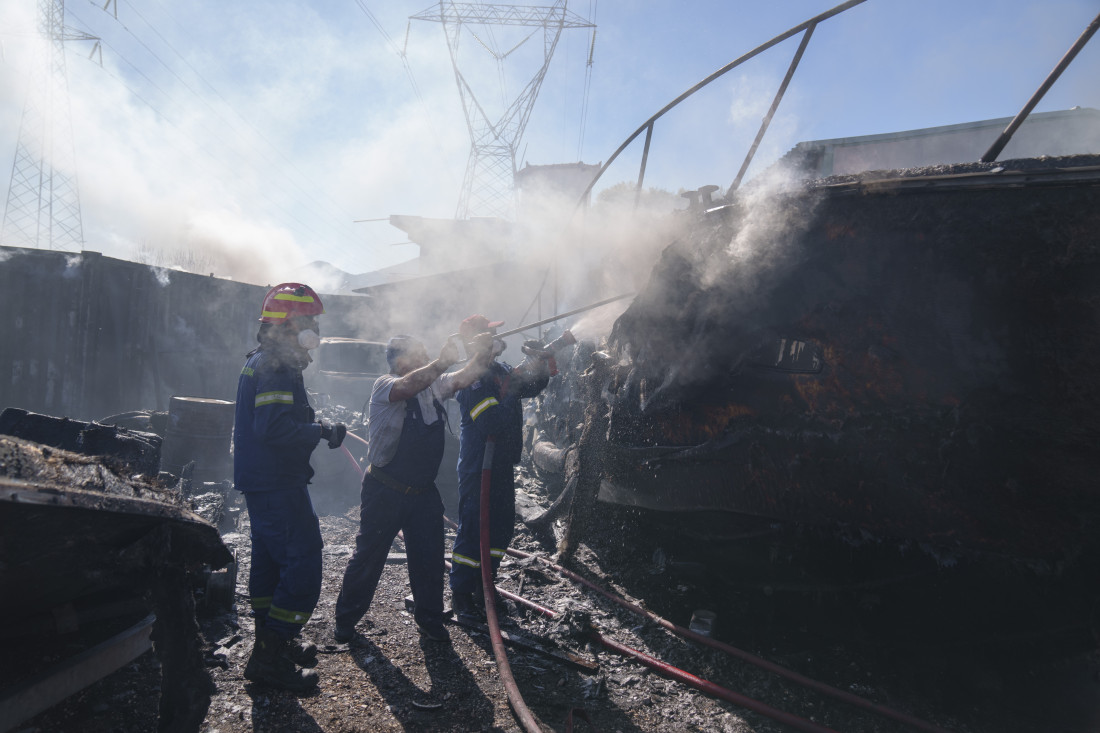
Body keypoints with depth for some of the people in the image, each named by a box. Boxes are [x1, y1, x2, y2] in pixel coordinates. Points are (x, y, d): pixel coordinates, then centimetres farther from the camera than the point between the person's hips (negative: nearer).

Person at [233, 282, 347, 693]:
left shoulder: (261, 363, 16)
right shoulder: (276, 368, -18)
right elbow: (274, 427, -29)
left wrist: (316, 430, 12)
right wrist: (322, 432, -18)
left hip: (260, 482, 11)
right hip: (277, 485, -11)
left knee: (269, 560, 19)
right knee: (303, 566, -8)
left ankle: (271, 643, 33)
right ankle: (269, 658, -2)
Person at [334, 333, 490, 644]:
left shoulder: (434, 386, 7)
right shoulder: (384, 385, -13)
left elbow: (467, 376, -2)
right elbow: (407, 387, -35)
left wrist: (484, 345, -18)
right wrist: (442, 362, -40)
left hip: (423, 492, 6)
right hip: (385, 491, -5)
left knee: (430, 557, 9)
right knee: (368, 556, 6)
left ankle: (430, 620, 26)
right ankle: (346, 620, 24)